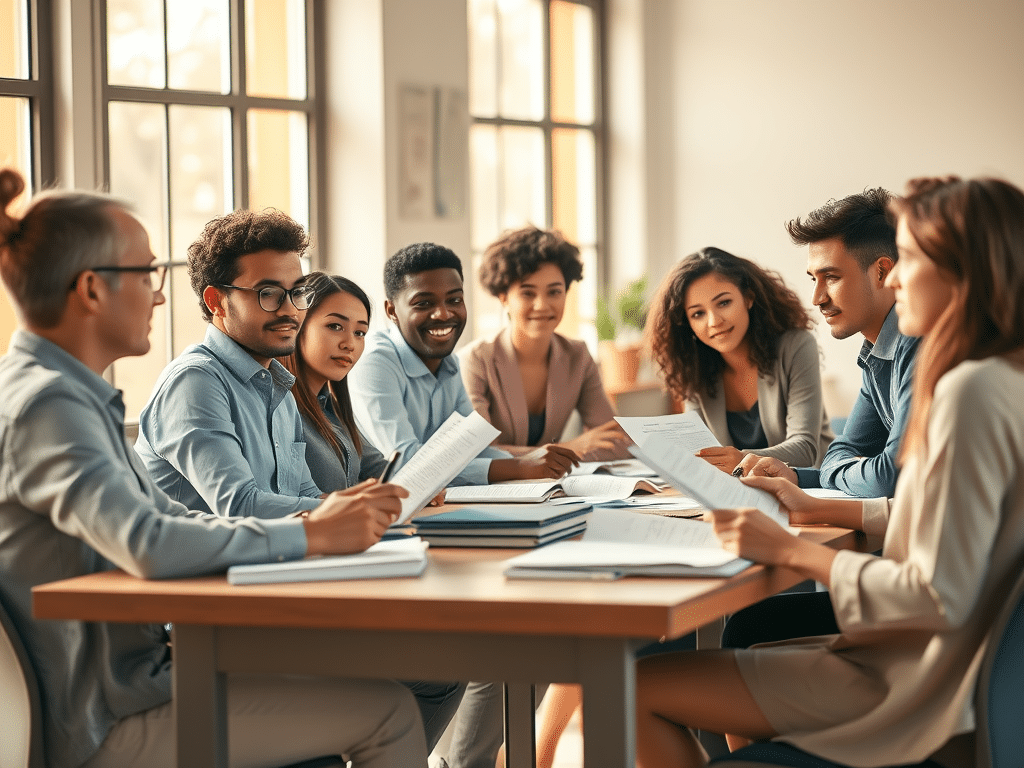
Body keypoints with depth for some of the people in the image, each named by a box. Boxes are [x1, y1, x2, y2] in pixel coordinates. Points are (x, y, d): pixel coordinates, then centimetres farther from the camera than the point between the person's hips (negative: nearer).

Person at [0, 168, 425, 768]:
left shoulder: (76, 395, 12)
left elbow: (173, 517, 13)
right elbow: (148, 545, -33)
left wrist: (326, 521, 0)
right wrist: (311, 535, -22)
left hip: (129, 681, 10)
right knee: (388, 711, -9)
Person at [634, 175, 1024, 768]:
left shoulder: (971, 393, -24)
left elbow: (940, 597, -26)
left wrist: (791, 551, -18)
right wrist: (816, 510, 16)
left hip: (913, 696, -10)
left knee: (641, 690, -6)